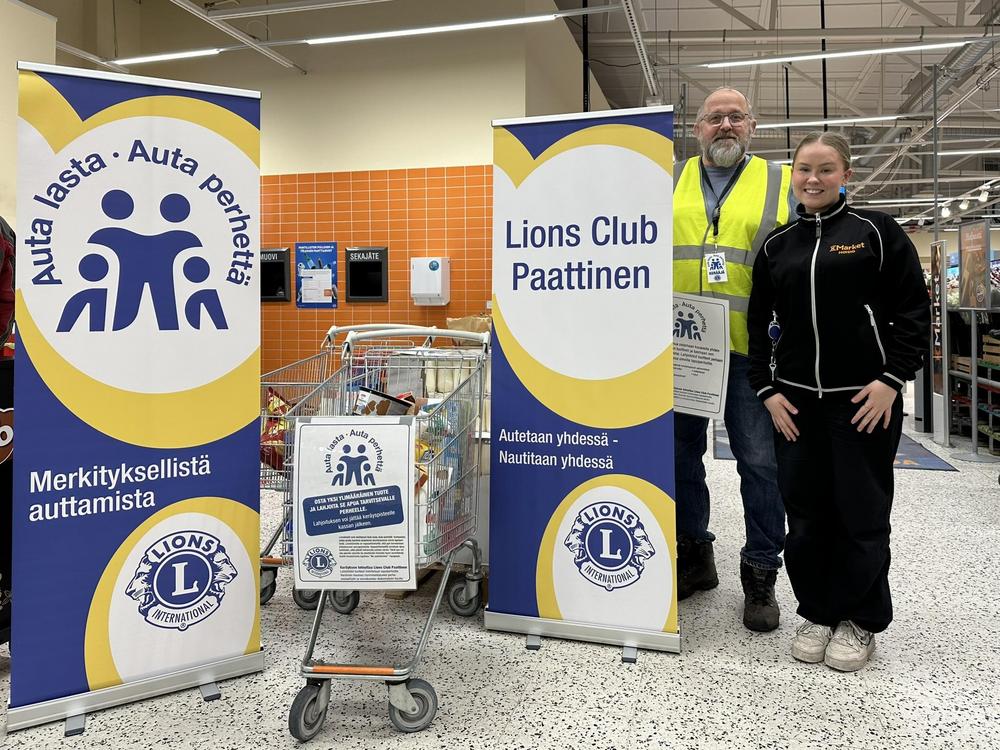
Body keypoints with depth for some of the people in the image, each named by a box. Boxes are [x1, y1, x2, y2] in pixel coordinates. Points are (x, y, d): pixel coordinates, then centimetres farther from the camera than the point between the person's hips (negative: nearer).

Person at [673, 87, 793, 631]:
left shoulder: (780, 183, 8)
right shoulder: (669, 183, 13)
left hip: (749, 349, -2)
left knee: (760, 461, 1)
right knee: (680, 453, 10)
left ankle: (760, 574, 16)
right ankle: (694, 556, 27)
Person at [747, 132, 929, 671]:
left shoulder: (876, 232, 1)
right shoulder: (776, 246, 10)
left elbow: (913, 311, -2)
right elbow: (759, 324, 11)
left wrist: (892, 378, -10)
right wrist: (767, 389, 2)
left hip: (866, 400, -3)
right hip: (795, 403, 3)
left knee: (862, 515, 5)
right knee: (805, 515, 7)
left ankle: (859, 621, 22)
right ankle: (817, 612, 25)